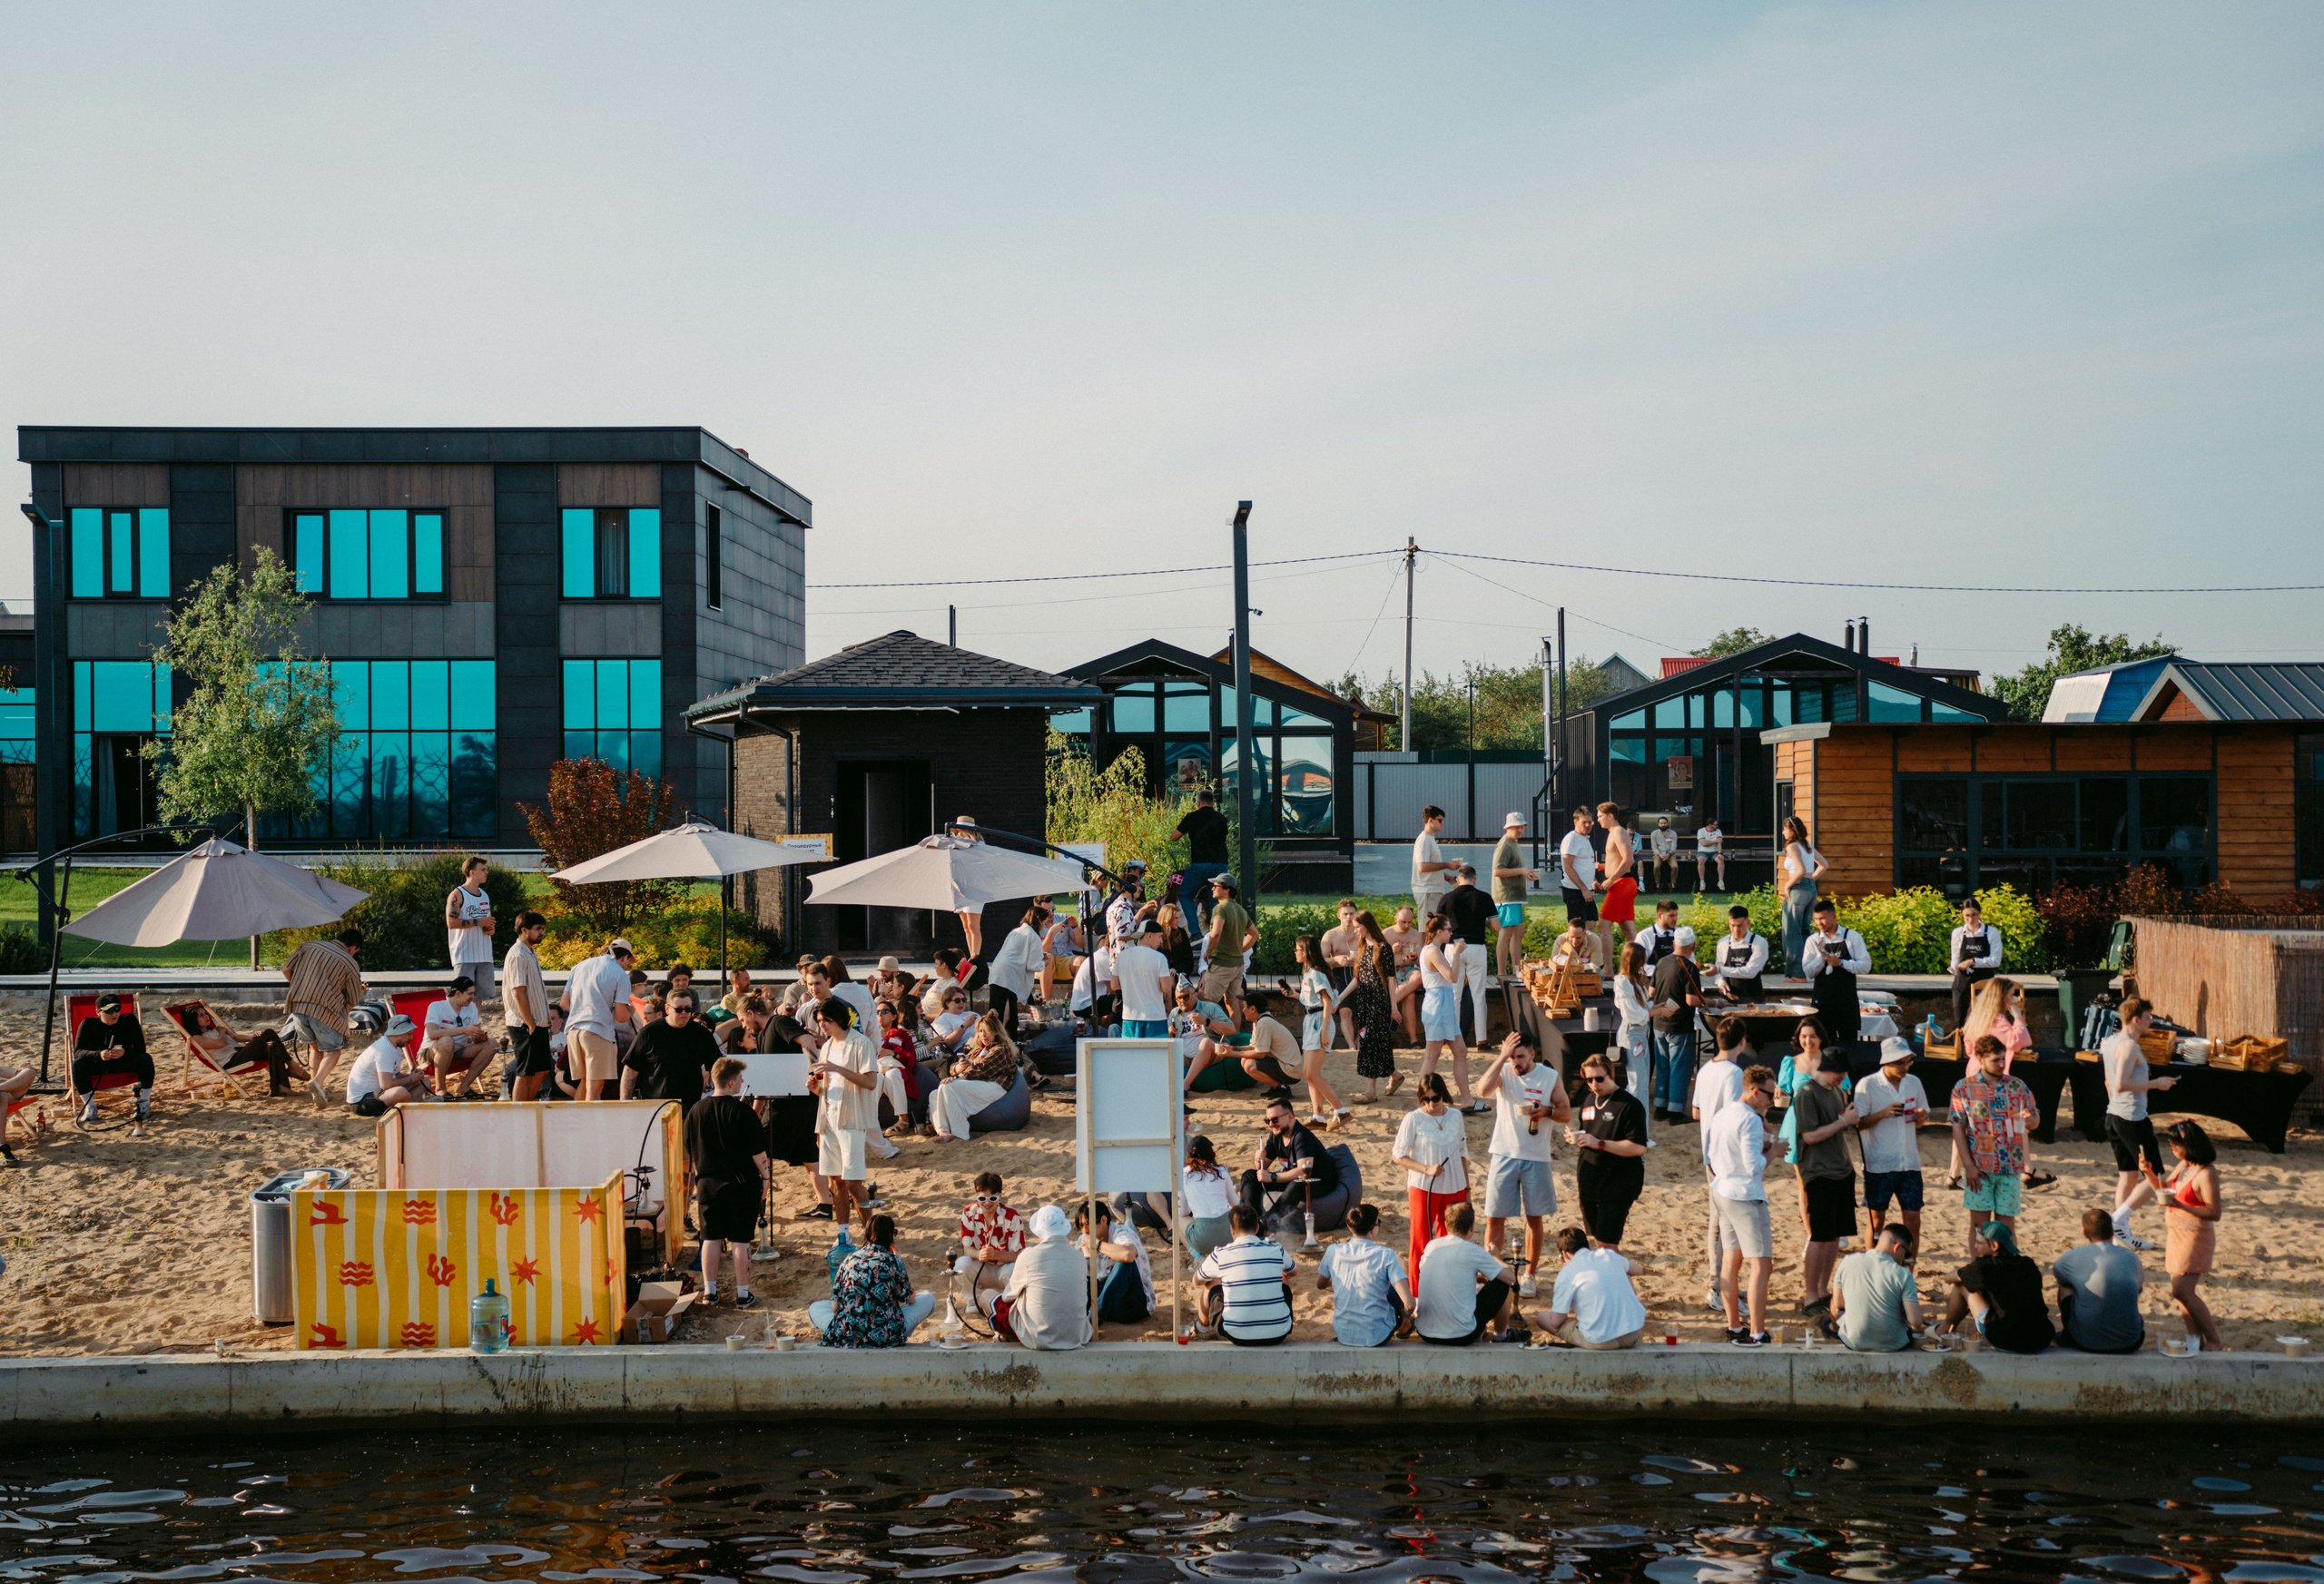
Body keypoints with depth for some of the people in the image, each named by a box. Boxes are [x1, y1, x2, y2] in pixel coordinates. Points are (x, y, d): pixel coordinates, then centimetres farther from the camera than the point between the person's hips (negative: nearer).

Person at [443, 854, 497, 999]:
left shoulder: (484, 895, 19)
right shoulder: (457, 895, -5)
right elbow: (451, 922, -17)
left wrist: (490, 928, 8)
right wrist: (478, 922, -16)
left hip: (484, 955, 7)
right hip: (464, 956, -7)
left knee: (483, 995, 4)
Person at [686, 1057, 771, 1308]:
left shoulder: (696, 1110, -1)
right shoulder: (742, 1111, -15)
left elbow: (690, 1150, 10)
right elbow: (758, 1151, -11)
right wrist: (765, 1176, 3)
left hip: (707, 1183, 4)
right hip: (741, 1183, -4)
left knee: (711, 1238, 13)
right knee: (740, 1241, 2)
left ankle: (709, 1291, 17)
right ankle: (743, 1295, 6)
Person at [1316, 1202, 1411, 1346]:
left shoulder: (1333, 1251, -7)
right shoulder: (1386, 1256, -17)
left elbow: (1320, 1285, 12)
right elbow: (1409, 1303, -22)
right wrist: (1405, 1318, 0)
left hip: (1344, 1336, 3)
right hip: (1378, 1337, -3)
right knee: (1396, 1287, 22)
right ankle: (1405, 1327, 47)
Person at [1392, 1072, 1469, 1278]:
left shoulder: (1455, 1116, 4)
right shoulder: (1413, 1119, -8)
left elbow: (1462, 1153, 13)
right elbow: (1398, 1155, -7)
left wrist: (1467, 1187, 13)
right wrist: (1426, 1169, -19)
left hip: (1454, 1189, 4)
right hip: (1423, 1188, -4)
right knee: (1421, 1241, 0)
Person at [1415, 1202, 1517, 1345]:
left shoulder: (1431, 1246, 4)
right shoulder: (1473, 1251, -11)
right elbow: (1509, 1277, 0)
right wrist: (1492, 1256, 18)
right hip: (1460, 1337, -5)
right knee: (1501, 1285, 15)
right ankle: (1501, 1334, 34)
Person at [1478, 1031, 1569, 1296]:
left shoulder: (1550, 1076, -1)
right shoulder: (1503, 1072, -4)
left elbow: (1567, 1113, 2)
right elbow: (1483, 1088, -25)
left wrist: (1548, 1111, -19)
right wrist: (1503, 1056, -26)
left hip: (1536, 1158, 1)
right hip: (1503, 1155, 0)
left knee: (1534, 1218, 8)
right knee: (1494, 1217, 1)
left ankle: (1528, 1276, 20)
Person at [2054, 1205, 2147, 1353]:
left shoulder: (2074, 1256, -4)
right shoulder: (2130, 1257, 2)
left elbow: (2055, 1270, 21)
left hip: (2087, 1343, -2)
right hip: (2129, 1344, 2)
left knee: (2065, 1286, 23)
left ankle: (2066, 1333, 37)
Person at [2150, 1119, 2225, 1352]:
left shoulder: (2206, 1173, -20)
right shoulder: (2183, 1166, 6)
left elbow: (2214, 1213, -22)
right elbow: (2163, 1188, 21)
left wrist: (2179, 1204, -29)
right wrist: (2149, 1173, 2)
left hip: (2195, 1236, -9)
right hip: (2177, 1233, 9)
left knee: (2182, 1291, -13)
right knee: (2180, 1290, 10)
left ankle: (2215, 1343, -5)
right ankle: (2194, 1338, 20)